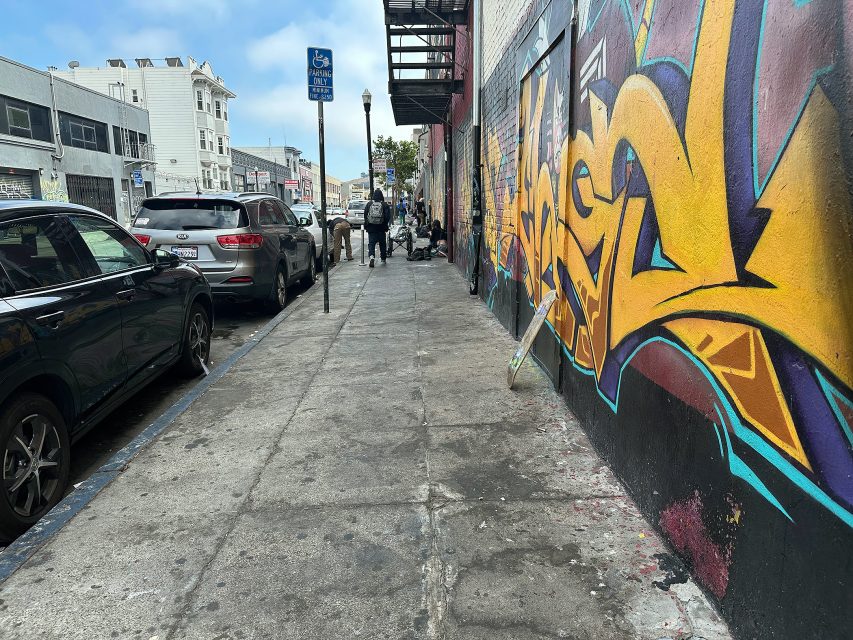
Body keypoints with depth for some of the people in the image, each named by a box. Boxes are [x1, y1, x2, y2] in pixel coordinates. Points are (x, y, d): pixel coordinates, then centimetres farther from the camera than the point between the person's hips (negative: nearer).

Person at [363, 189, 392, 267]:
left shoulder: (369, 204, 1)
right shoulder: (385, 205, -4)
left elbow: (365, 215, 5)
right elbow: (388, 217, -7)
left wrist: (366, 225, 13)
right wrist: (386, 226, 2)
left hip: (371, 228, 0)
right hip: (381, 228, 0)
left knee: (371, 243, -1)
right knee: (382, 243, 13)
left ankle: (372, 257, -24)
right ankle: (383, 259, 23)